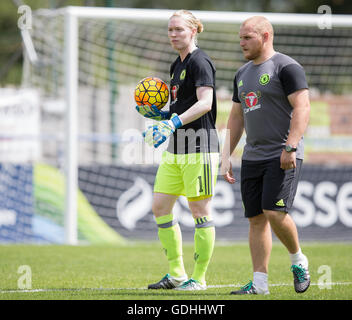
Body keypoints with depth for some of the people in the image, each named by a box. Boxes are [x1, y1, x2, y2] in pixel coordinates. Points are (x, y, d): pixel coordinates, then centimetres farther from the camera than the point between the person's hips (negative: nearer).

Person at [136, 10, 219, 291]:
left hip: (199, 147, -10)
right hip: (176, 148, 10)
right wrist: (160, 115, 9)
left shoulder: (200, 62, -10)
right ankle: (176, 274, 14)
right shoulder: (177, 65, 18)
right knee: (160, 206, 6)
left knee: (199, 210, -4)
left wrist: (174, 123, -30)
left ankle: (199, 278, 3)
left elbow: (205, 103, -21)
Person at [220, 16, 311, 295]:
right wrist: (226, 156, 17)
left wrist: (290, 148, -23)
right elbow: (236, 117, 23)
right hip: (253, 156, 8)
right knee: (256, 219, 4)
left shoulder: (286, 67, -7)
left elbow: (302, 107, -15)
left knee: (274, 212, -18)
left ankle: (298, 260, 5)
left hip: (283, 157, -8)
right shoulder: (243, 73, 17)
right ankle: (260, 283, 5)